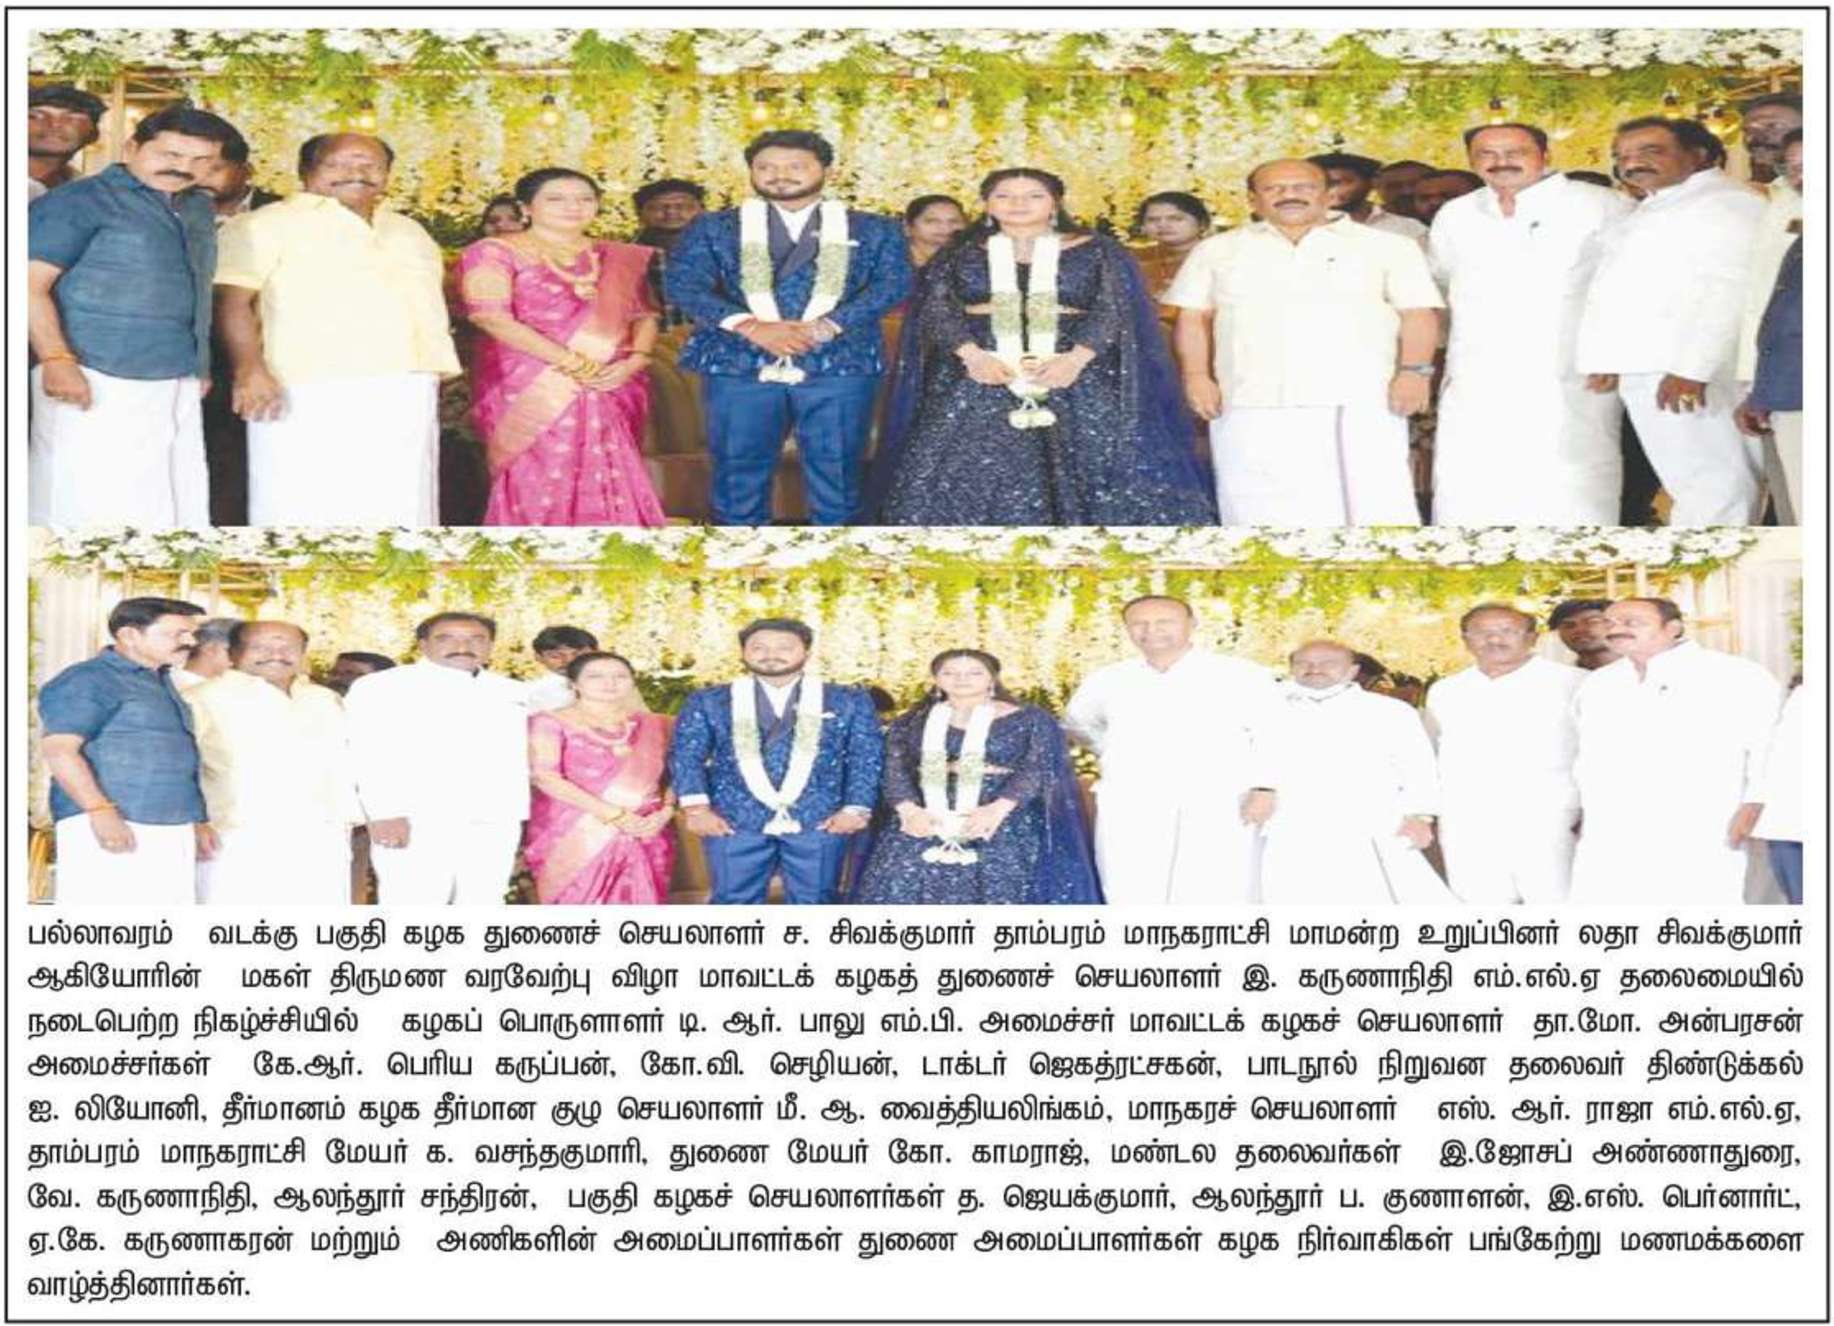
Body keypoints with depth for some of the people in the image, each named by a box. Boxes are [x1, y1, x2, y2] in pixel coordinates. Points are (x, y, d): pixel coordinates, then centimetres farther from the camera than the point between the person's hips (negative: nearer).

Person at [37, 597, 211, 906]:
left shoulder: (162, 683, 22)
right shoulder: (87, 681, -5)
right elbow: (58, 748, -16)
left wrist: (197, 821, 23)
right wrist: (101, 811, -24)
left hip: (173, 832, 8)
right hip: (112, 827, -8)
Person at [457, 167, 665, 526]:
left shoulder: (621, 258, 16)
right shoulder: (496, 253, 0)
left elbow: (644, 315, 16)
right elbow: (492, 317, -11)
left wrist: (634, 362, -7)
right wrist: (571, 363, -15)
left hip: (612, 392, 4)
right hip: (531, 393, -4)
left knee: (607, 488, -1)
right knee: (540, 486, -10)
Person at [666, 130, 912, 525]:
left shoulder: (873, 230, 13)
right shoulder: (714, 228, 13)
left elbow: (892, 284, 0)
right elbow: (684, 284, 2)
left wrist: (822, 327, -14)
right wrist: (751, 326, -14)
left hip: (840, 367, 0)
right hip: (739, 366, 1)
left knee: (836, 475, 0)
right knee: (739, 475, 1)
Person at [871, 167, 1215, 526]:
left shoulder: (1097, 252, 8)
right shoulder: (960, 255, 13)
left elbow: (1115, 310, -1)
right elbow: (937, 308, 3)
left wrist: (1076, 358, -19)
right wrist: (971, 354, -16)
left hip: (1074, 376, -1)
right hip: (977, 374, 1)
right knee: (968, 472, -10)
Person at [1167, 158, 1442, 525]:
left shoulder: (1385, 246, 10)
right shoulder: (1218, 251, 16)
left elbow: (1417, 313, 5)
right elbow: (1193, 317, 14)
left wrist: (1414, 371, -8)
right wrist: (1196, 376, 1)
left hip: (1358, 404, -1)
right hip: (1253, 409, 2)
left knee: (1374, 504, -8)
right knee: (1262, 511, -2)